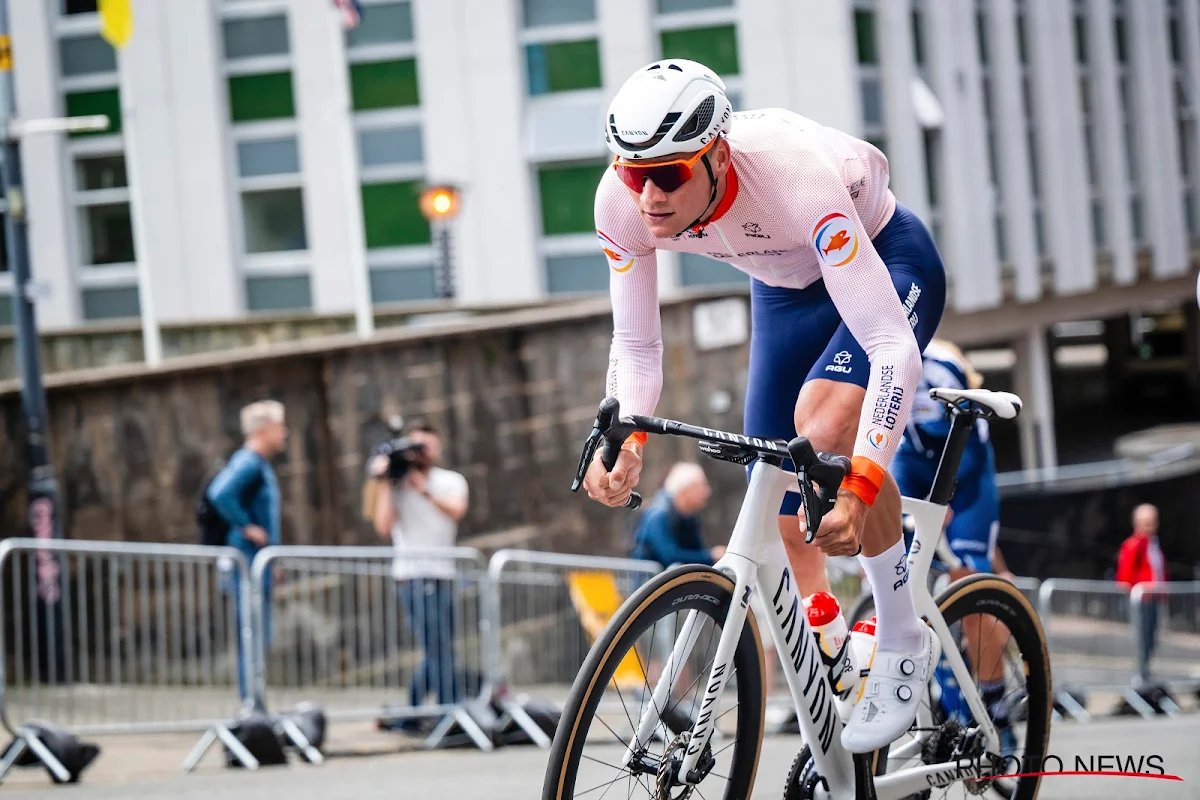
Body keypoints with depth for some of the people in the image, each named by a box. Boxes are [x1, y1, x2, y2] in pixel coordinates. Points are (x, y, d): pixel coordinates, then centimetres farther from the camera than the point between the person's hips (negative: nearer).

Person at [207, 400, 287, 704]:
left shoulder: (260, 464, 17)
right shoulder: (248, 462, -14)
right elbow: (220, 494, -31)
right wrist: (246, 527, -23)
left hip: (258, 564, 10)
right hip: (249, 562, -10)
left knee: (255, 640, 11)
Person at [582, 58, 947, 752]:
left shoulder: (798, 177, -42)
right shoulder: (623, 201, -26)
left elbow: (894, 349, -43)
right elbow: (636, 344, -12)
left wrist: (861, 489, -53)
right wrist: (623, 440, -32)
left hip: (886, 261, -6)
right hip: (786, 287, 6)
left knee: (823, 421, -32)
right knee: (785, 509, 2)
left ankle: (905, 642, -14)